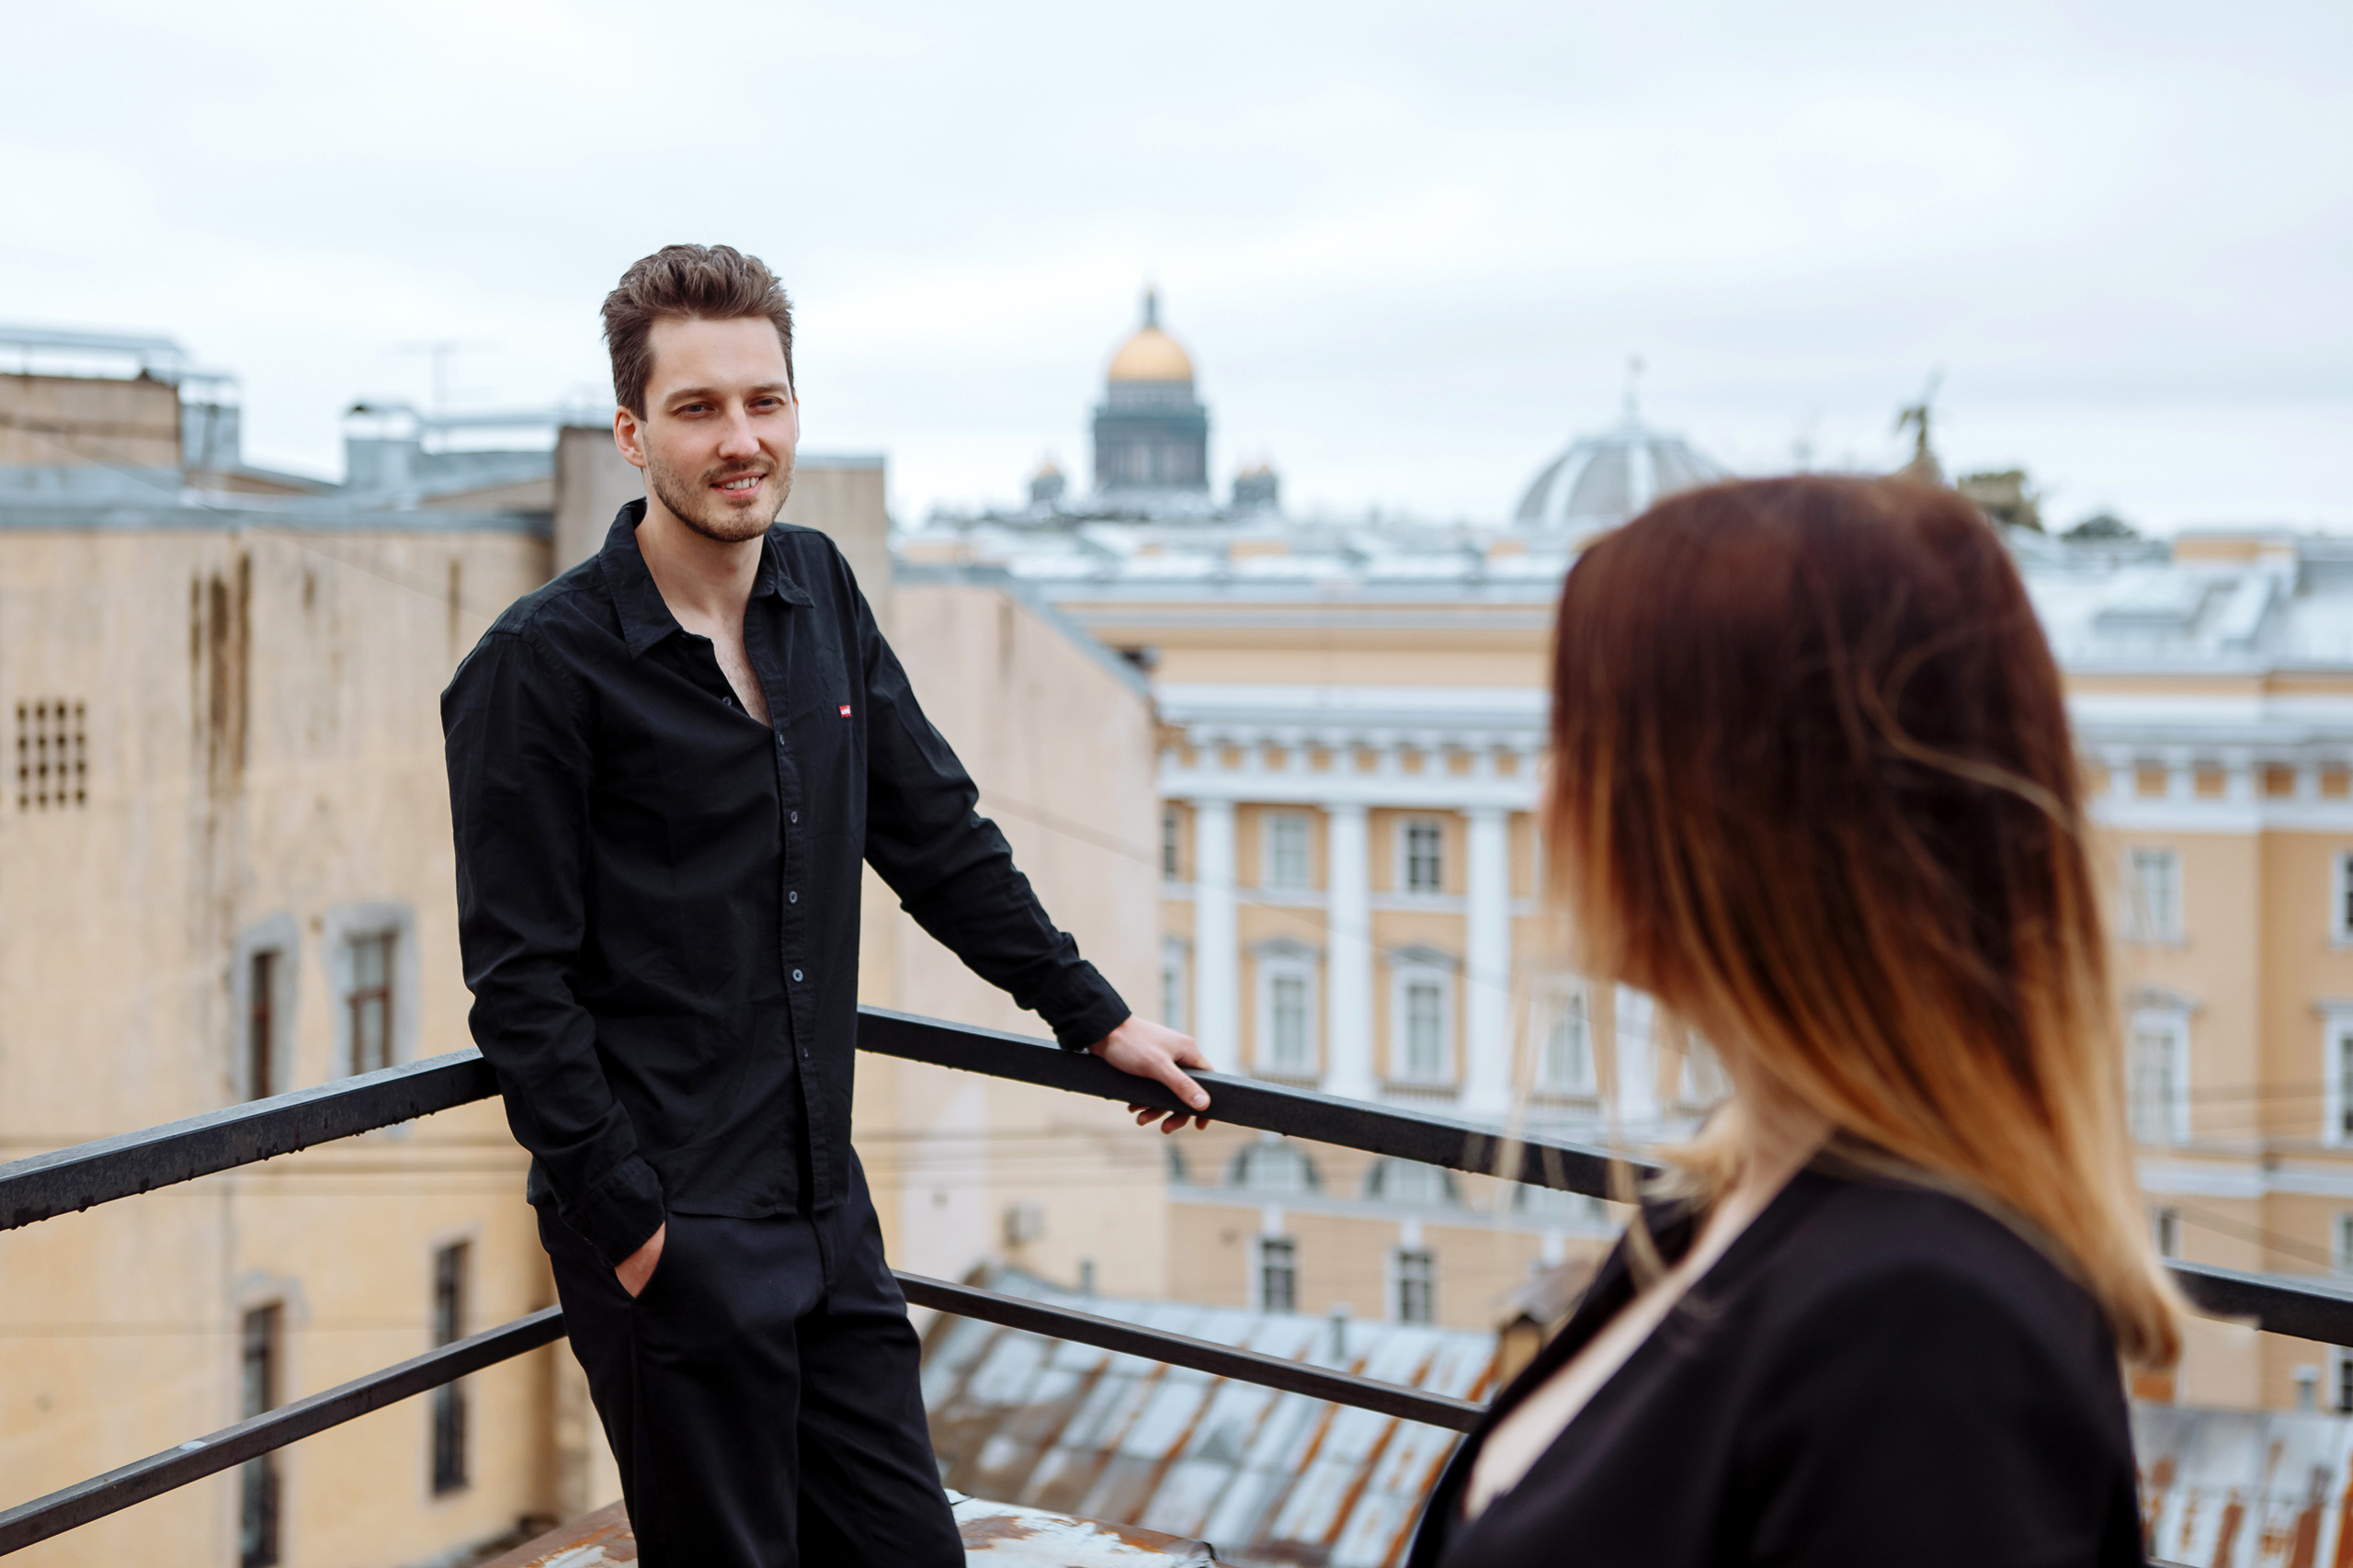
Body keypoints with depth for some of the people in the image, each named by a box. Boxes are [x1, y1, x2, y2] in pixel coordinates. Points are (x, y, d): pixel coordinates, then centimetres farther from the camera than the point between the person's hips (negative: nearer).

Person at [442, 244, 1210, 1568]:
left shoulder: (823, 597, 8)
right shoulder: (543, 664, -12)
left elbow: (940, 837, 17)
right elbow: (521, 981, -12)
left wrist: (1096, 1016, 17)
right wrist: (626, 1221, -14)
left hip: (828, 1210, 7)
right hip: (671, 1238, -6)